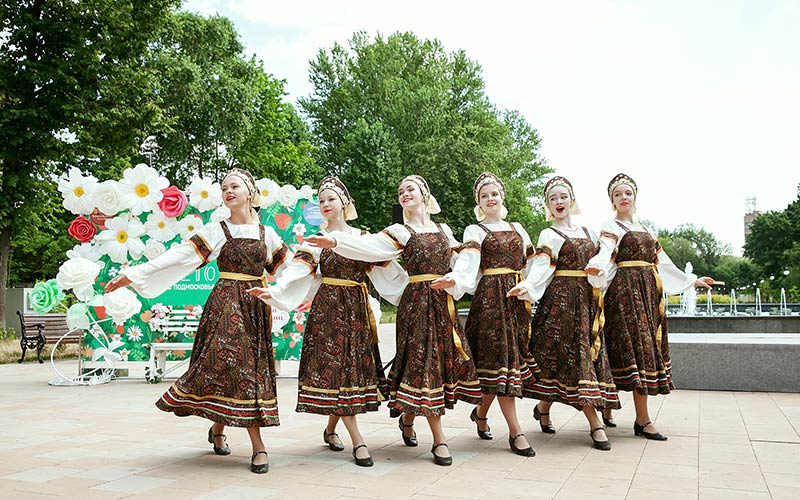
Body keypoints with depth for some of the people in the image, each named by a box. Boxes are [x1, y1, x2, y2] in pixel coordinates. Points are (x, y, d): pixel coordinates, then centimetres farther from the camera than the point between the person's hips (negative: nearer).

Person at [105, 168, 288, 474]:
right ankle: (258, 446, -7)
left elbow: (289, 266, 17)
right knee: (235, 362, -11)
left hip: (256, 306, 3)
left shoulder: (267, 234, 11)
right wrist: (134, 274, -12)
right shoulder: (216, 231, 3)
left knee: (252, 367, 2)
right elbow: (178, 256, -4)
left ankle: (218, 428, 25)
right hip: (226, 303, -3)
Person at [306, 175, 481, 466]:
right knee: (423, 360, -8)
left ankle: (407, 418, 27)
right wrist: (334, 242, -30)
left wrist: (455, 282, -6)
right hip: (416, 302, -5)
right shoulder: (400, 232, 1)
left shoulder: (444, 231, 16)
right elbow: (367, 246, -15)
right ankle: (439, 440, -1)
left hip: (444, 302, 5)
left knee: (446, 358, 5)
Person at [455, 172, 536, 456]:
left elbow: (529, 264, 21)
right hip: (490, 297, -5)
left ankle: (481, 412, 27)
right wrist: (456, 281, -33)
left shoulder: (517, 228, 19)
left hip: (517, 297, 5)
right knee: (501, 358, -9)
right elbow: (468, 264, -15)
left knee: (513, 354, 5)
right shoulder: (475, 231, 3)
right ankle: (515, 432, -6)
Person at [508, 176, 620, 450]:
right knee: (574, 357, -9)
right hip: (561, 298, -6)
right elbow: (541, 267, -15)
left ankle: (543, 407, 19)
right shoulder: (550, 235, -1)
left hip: (587, 300, 6)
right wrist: (527, 286, -32)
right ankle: (595, 424, -5)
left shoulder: (588, 232, 18)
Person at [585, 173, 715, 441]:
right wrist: (596, 266, -42)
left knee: (649, 346, 4)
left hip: (649, 291, 8)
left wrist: (692, 280, 28)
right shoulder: (611, 227, 1)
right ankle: (642, 420, -12)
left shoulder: (646, 230, 22)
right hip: (625, 290, -8)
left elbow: (662, 262, 26)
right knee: (637, 347, -14)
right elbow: (605, 252, -19)